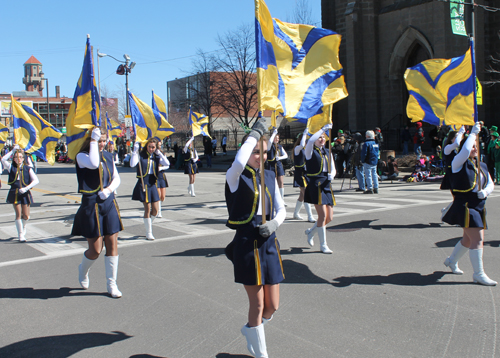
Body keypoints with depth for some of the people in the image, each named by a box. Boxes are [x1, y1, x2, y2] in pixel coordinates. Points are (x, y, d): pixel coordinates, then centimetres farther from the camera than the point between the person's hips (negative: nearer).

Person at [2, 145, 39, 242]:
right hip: (14, 193, 0)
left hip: (25, 193, 0)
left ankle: (23, 228, 33)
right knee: (18, 214, 0)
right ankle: (21, 235, 10)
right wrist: (13, 150, -11)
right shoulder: (11, 167, 4)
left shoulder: (28, 168, 2)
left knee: (26, 216, 3)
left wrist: (26, 188, -17)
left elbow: (36, 180, -6)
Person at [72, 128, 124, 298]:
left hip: (109, 204, 5)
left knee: (112, 245, 4)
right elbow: (93, 163, -30)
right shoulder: (82, 156, -8)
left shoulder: (108, 156, 10)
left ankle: (111, 284, 14)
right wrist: (93, 140, -21)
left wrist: (108, 190, -7)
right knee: (95, 250, 1)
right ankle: (83, 270, 34)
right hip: (91, 206, -5)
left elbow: (116, 178, 13)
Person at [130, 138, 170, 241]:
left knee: (155, 210, 4)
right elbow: (132, 164, -20)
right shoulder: (141, 155, -3)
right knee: (147, 209, -1)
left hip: (153, 184, 4)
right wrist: (135, 151, -20)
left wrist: (159, 153, -6)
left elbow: (167, 164, -7)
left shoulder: (157, 157, 9)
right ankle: (149, 233, 10)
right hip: (143, 183, -4)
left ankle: (148, 225, 29)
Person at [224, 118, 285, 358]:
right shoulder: (236, 177, -8)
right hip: (247, 245, -5)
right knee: (257, 305, 3)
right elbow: (238, 163, -33)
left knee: (273, 306, 10)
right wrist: (255, 133, -22)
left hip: (269, 243, 6)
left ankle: (250, 329, 41)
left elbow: (281, 210, 13)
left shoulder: (270, 177, 10)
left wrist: (274, 223, -10)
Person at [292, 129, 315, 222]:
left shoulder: (305, 149, 12)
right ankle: (310, 216, -9)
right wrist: (304, 134, -24)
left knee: (302, 194, 15)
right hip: (300, 174, -9)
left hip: (306, 173, 9)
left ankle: (296, 214, 28)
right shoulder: (297, 148, -11)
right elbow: (302, 145, -34)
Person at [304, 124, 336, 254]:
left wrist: (331, 175, -7)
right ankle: (323, 245, 2)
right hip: (315, 186, -6)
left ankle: (311, 232, 31)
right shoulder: (310, 151, -2)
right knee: (323, 215, -10)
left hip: (326, 186, 6)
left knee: (329, 217, 5)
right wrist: (323, 129, -21)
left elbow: (333, 169, 15)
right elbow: (310, 141, -24)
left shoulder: (328, 153, 15)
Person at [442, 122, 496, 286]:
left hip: (478, 207, 8)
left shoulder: (482, 166, 14)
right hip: (464, 206, -8)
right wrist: (473, 133, -16)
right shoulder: (459, 162, -7)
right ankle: (478, 275, -3)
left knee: (469, 239, 20)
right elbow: (465, 151, -28)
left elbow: (490, 184, 12)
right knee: (478, 239, -12)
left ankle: (452, 261, 42)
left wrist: (485, 191, -11)